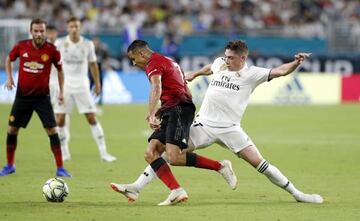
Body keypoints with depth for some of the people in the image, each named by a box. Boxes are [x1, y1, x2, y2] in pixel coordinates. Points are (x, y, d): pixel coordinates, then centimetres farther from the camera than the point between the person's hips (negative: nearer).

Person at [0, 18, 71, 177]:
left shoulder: (51, 50, -10)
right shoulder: (21, 46, -6)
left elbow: (60, 69, 6)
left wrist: (61, 91, 4)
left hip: (42, 96, -2)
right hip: (22, 95, 2)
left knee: (52, 130, -9)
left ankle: (60, 168, -2)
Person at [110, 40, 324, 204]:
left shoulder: (251, 74, -5)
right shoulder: (220, 63, 8)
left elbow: (279, 71, -15)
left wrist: (295, 63, -33)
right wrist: (194, 75, 48)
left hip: (230, 129, -3)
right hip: (204, 124, 3)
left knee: (258, 162, -10)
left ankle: (296, 193, 3)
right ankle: (136, 188, -5)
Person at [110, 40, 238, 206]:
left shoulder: (154, 64, -4)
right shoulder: (166, 61, 28)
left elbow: (156, 88, -24)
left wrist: (151, 115, -33)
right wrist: (158, 113, 19)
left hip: (178, 110, -10)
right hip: (171, 114, 10)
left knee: (174, 158, -22)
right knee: (150, 154, -2)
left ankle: (220, 167, -12)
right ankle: (176, 191, -16)